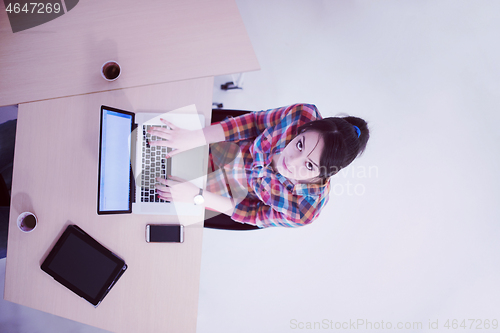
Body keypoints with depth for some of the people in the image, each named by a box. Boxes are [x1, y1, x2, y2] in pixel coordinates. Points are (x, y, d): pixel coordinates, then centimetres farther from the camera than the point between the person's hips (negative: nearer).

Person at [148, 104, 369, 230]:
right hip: (235, 150, 2)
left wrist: (197, 196, -27)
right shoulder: (303, 115, -38)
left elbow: (254, 215, -24)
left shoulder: (304, 211, -41)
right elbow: (256, 122, -22)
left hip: (241, 194, -1)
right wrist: (194, 138, -30)